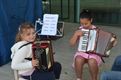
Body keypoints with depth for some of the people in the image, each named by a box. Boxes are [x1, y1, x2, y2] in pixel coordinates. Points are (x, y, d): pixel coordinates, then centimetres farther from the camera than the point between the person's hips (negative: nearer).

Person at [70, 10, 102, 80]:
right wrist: (76, 34, -16)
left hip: (94, 53, -1)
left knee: (92, 62, -35)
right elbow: (72, 43, -2)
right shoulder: (79, 30, 2)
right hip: (82, 52, 2)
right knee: (78, 60, -33)